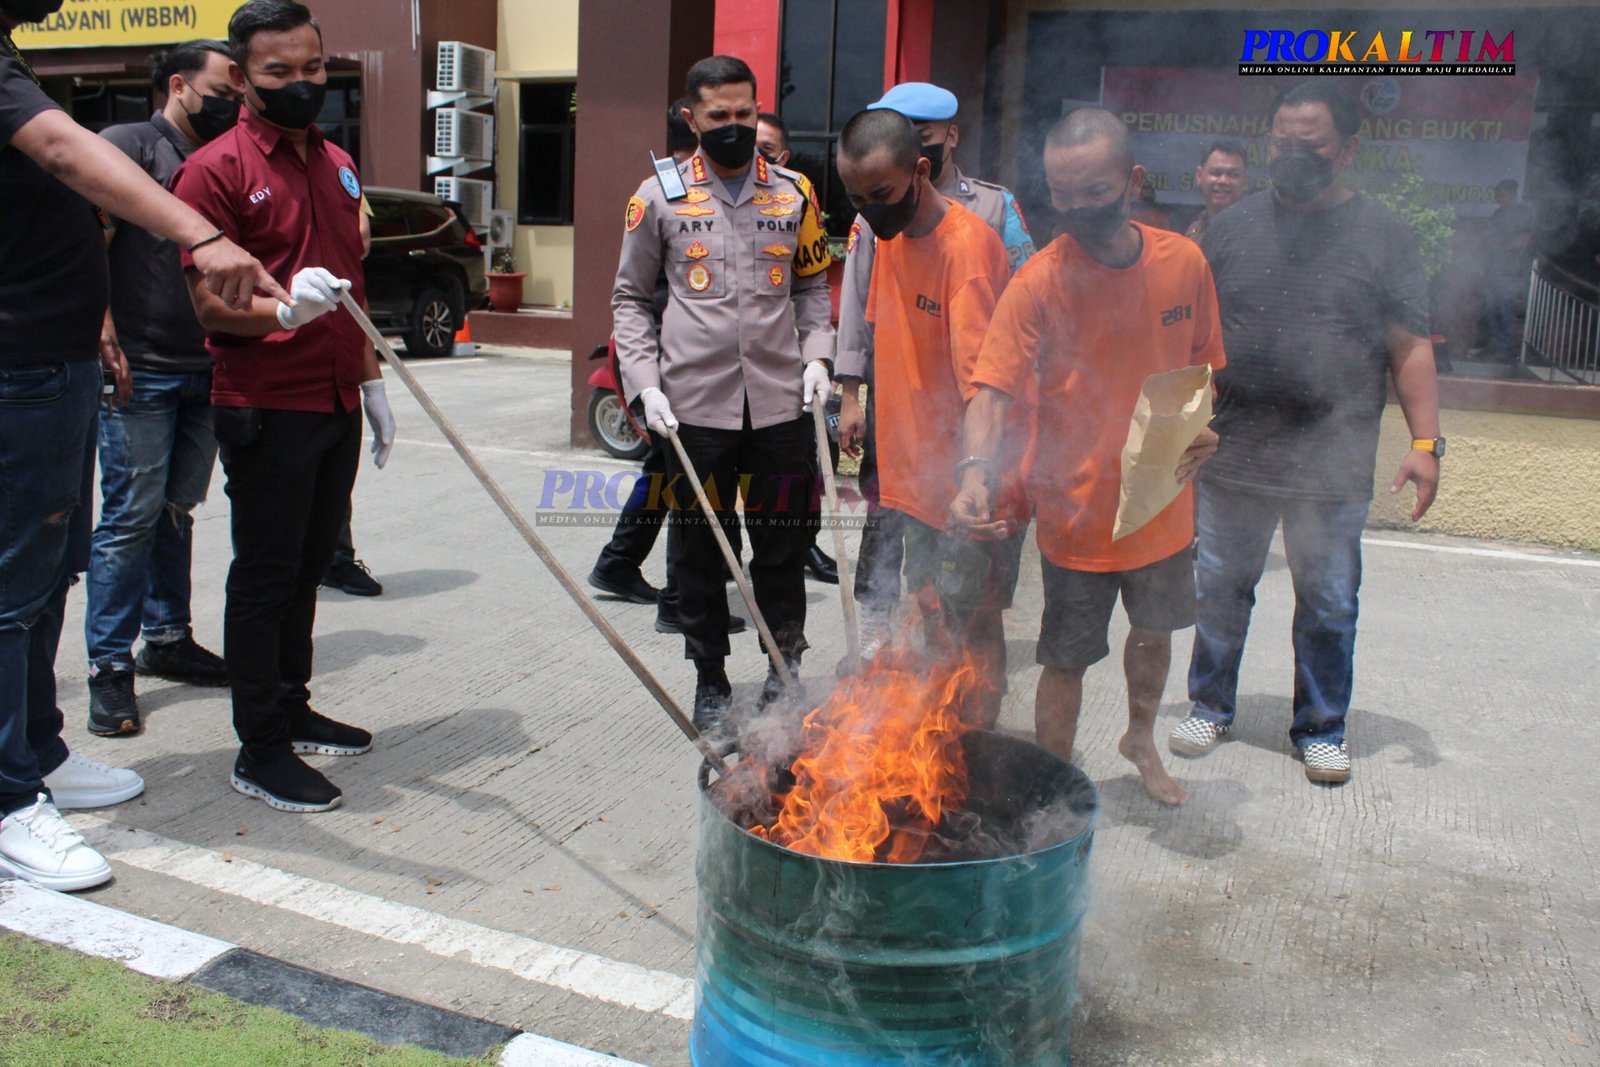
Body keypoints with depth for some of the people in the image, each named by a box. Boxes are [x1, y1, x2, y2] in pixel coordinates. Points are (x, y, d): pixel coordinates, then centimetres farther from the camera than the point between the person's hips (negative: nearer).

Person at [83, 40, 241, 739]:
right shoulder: (128, 145, -3)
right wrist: (106, 335, -19)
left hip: (204, 370, 7)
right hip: (140, 372, -7)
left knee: (178, 510, 13)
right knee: (132, 516, -6)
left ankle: (167, 639, 24)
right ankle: (110, 667, 2)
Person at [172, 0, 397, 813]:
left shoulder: (337, 165, 15)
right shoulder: (215, 169, -8)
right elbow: (210, 304, -13)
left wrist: (371, 380, 20)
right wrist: (284, 310, -31)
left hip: (336, 404, 7)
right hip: (265, 410, -7)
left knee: (309, 564, 15)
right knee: (265, 575, -1)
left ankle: (291, 709, 29)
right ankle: (259, 751, 8)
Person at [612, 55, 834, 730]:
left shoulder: (792, 193, 10)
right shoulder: (660, 197, 3)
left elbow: (812, 285, 19)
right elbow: (630, 298, 7)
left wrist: (816, 353, 2)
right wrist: (644, 383, -4)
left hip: (781, 401, 2)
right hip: (694, 403, -1)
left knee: (783, 543, 6)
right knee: (699, 548, 7)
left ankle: (785, 666, 24)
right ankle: (710, 679, 21)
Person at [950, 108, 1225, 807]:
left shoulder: (1184, 262, -5)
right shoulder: (1039, 281, -17)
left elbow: (1203, 368, 9)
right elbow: (993, 389, -25)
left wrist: (1202, 430, -10)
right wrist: (976, 470, -42)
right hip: (1077, 512, -4)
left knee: (1154, 630, 25)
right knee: (1066, 662, 5)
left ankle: (1141, 739, 53)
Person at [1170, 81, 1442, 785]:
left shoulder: (1383, 237, 1)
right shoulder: (1232, 227, 5)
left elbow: (1410, 349, 1)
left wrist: (1426, 442, -7)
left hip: (1333, 468, -1)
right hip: (1231, 457, 2)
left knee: (1329, 606, 9)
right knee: (1220, 591, 12)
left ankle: (1321, 729, 27)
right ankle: (1210, 707, 31)